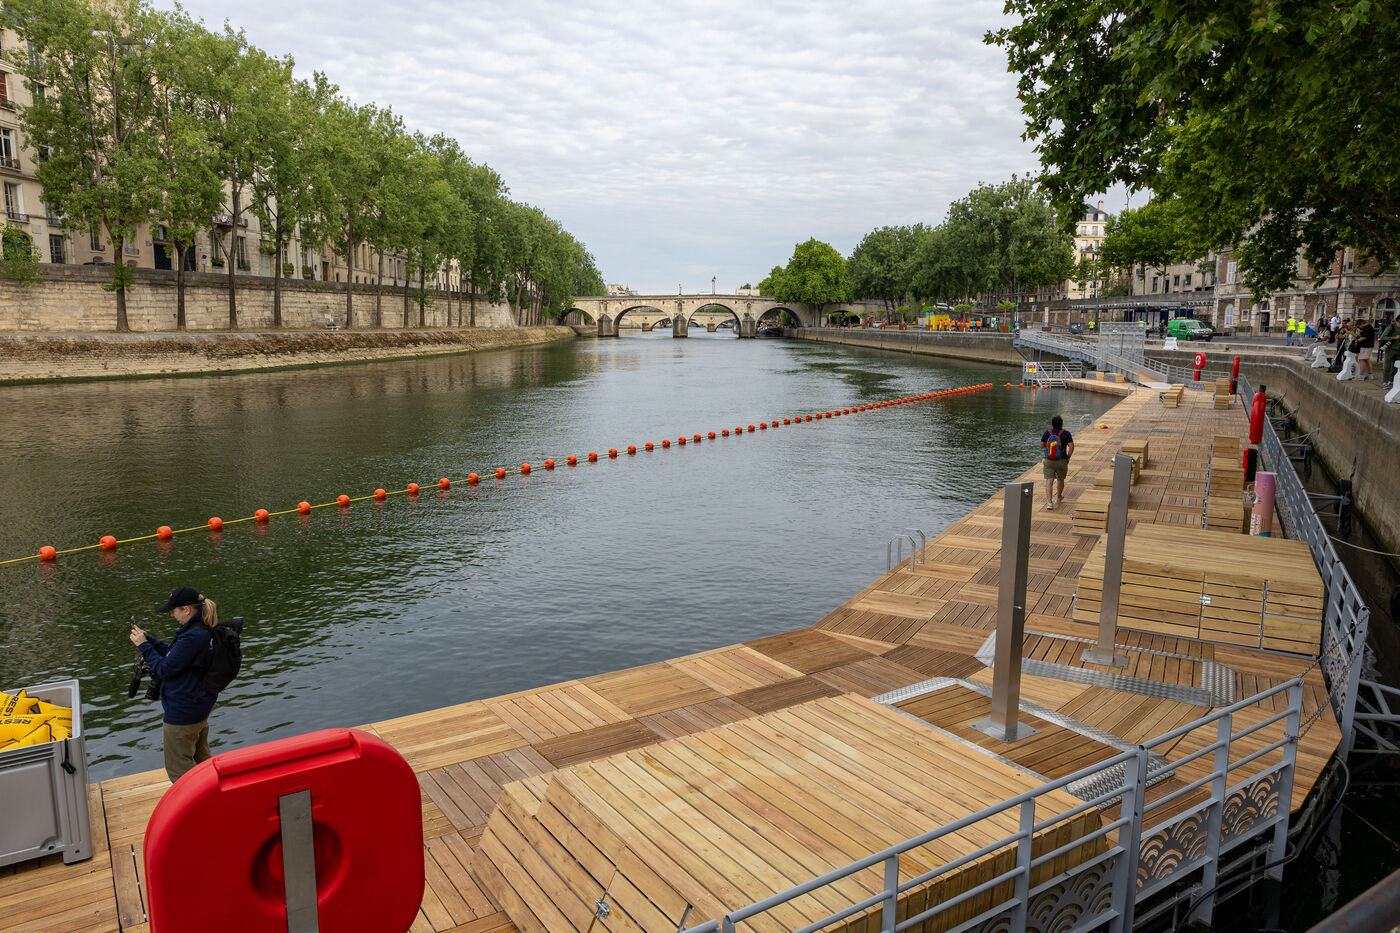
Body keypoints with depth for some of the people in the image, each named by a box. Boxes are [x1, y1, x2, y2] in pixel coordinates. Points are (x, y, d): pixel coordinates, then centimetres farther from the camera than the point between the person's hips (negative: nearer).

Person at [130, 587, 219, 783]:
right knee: (200, 760, 24)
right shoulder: (205, 630, 3)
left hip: (182, 713, -10)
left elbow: (165, 669, -21)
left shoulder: (192, 637, -29)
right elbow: (173, 653, 14)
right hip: (201, 706, 10)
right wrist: (147, 639, 8)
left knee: (178, 767, 5)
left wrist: (143, 645, -11)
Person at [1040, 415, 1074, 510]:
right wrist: (1068, 457, 1)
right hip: (1061, 461, 0)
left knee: (1049, 481, -7)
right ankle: (1059, 497, 45)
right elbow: (1071, 446, -13)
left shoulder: (1047, 433, 0)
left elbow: (1041, 446, 6)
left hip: (1049, 461, 0)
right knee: (1061, 480, 23)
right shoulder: (1066, 434, -5)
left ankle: (1049, 502, -22)